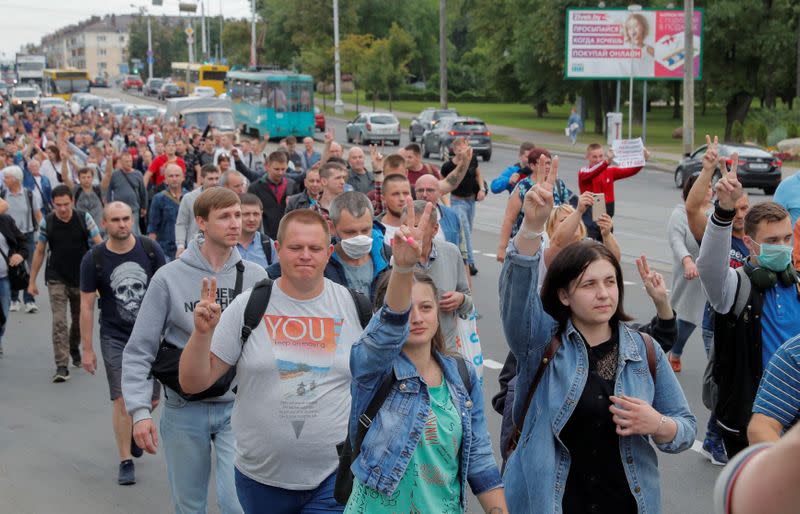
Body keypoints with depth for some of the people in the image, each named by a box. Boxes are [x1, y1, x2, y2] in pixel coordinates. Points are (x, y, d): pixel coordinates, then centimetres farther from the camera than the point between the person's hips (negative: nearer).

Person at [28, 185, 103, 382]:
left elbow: (99, 244, -8)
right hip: (56, 279, -1)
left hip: (81, 277, 1)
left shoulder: (84, 218, -8)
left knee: (79, 319, 15)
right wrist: (32, 281, 6)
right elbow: (39, 252, 4)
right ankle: (62, 366, -11)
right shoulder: (47, 223, -6)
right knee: (59, 321, -11)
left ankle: (74, 348, 44)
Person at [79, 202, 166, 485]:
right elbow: (87, 305, -2)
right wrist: (87, 349, -3)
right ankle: (126, 461, 8)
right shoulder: (93, 259, -7)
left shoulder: (151, 250, -5)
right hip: (115, 339, -1)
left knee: (151, 399, 6)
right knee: (122, 400, -5)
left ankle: (134, 427, 40)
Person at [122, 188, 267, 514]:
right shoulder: (169, 277, -7)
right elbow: (139, 351, -5)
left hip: (237, 406, 0)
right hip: (184, 408, 0)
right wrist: (140, 410, -14)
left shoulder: (255, 276, -2)